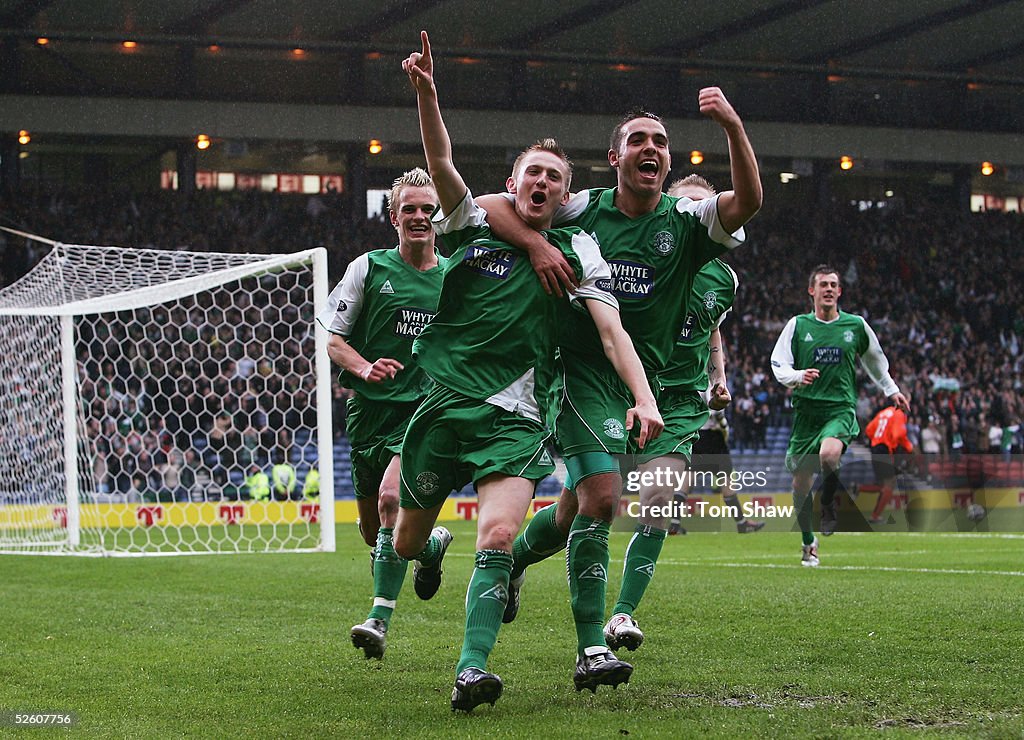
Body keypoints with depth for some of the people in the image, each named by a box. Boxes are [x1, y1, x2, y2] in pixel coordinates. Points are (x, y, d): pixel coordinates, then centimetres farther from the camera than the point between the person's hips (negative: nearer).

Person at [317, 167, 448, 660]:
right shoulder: (369, 268, 1)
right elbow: (334, 339, 3)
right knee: (372, 527, 9)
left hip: (424, 409, -2)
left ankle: (380, 619, -19)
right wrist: (364, 368, -16)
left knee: (392, 497, -25)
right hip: (369, 409, 2)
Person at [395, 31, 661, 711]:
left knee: (498, 536, -24)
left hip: (514, 417, -2)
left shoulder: (577, 252, 7)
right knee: (406, 540, 12)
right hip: (443, 401, 2)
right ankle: (432, 551, 50)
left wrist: (644, 398, -19)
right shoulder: (475, 225, 9)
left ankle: (472, 668, -21)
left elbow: (611, 330, -2)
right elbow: (441, 163, -7)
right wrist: (426, 94, -23)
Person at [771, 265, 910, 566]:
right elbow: (778, 365, 2)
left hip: (841, 408, -1)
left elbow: (875, 359, 24)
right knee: (801, 481, 1)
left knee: (829, 453, -33)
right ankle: (808, 543, 23)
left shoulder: (856, 325, 6)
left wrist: (892, 391, 27)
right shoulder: (797, 325, 3)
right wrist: (798, 377, -18)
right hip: (806, 409, 1)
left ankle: (830, 507, -4)